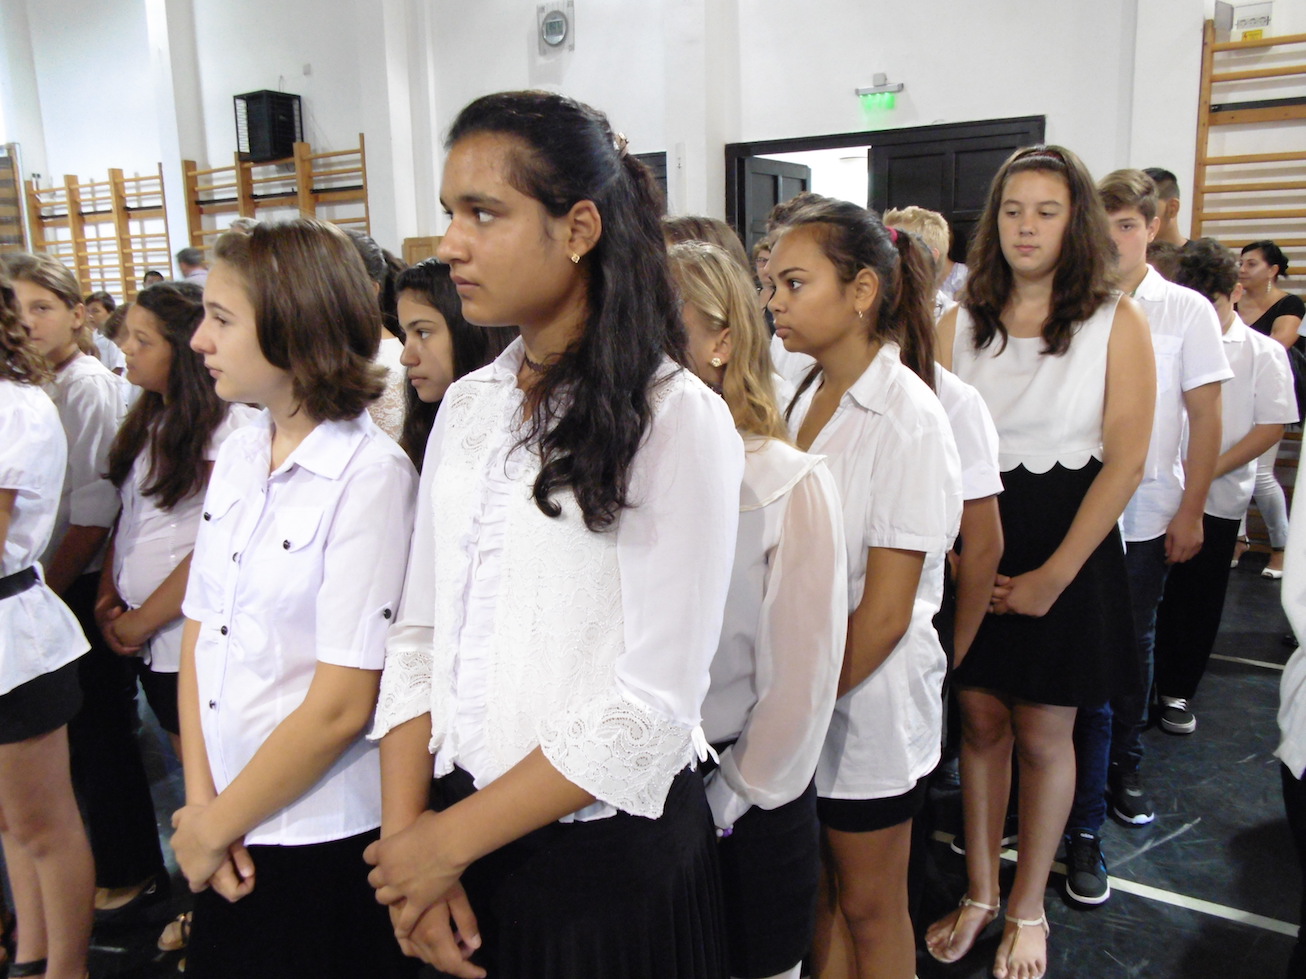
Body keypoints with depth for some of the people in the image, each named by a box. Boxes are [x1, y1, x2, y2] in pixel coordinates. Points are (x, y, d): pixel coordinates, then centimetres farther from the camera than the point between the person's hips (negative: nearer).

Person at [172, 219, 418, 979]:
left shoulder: (370, 475, -17)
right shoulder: (237, 455, 4)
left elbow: (342, 704, -18)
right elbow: (200, 635, 5)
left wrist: (214, 826, -8)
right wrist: (201, 802, -3)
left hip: (324, 838, -6)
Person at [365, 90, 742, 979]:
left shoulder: (675, 419, -16)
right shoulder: (468, 407, 3)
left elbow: (656, 704, -19)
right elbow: (419, 633, 2)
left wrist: (451, 842, -12)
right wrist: (407, 835, -7)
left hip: (610, 854, -5)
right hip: (454, 829, 5)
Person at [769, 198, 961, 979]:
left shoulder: (907, 418, -17)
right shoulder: (808, 401, 5)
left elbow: (885, 610, -18)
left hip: (869, 695, -6)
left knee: (871, 907, 15)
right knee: (817, 893, 20)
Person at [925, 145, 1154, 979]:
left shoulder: (1116, 321, -3)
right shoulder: (961, 323, 4)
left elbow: (1126, 460, -8)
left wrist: (1052, 575, -12)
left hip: (1070, 547, -2)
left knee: (1044, 734, 8)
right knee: (981, 721, 10)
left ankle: (1029, 908, 28)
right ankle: (980, 892, 29)